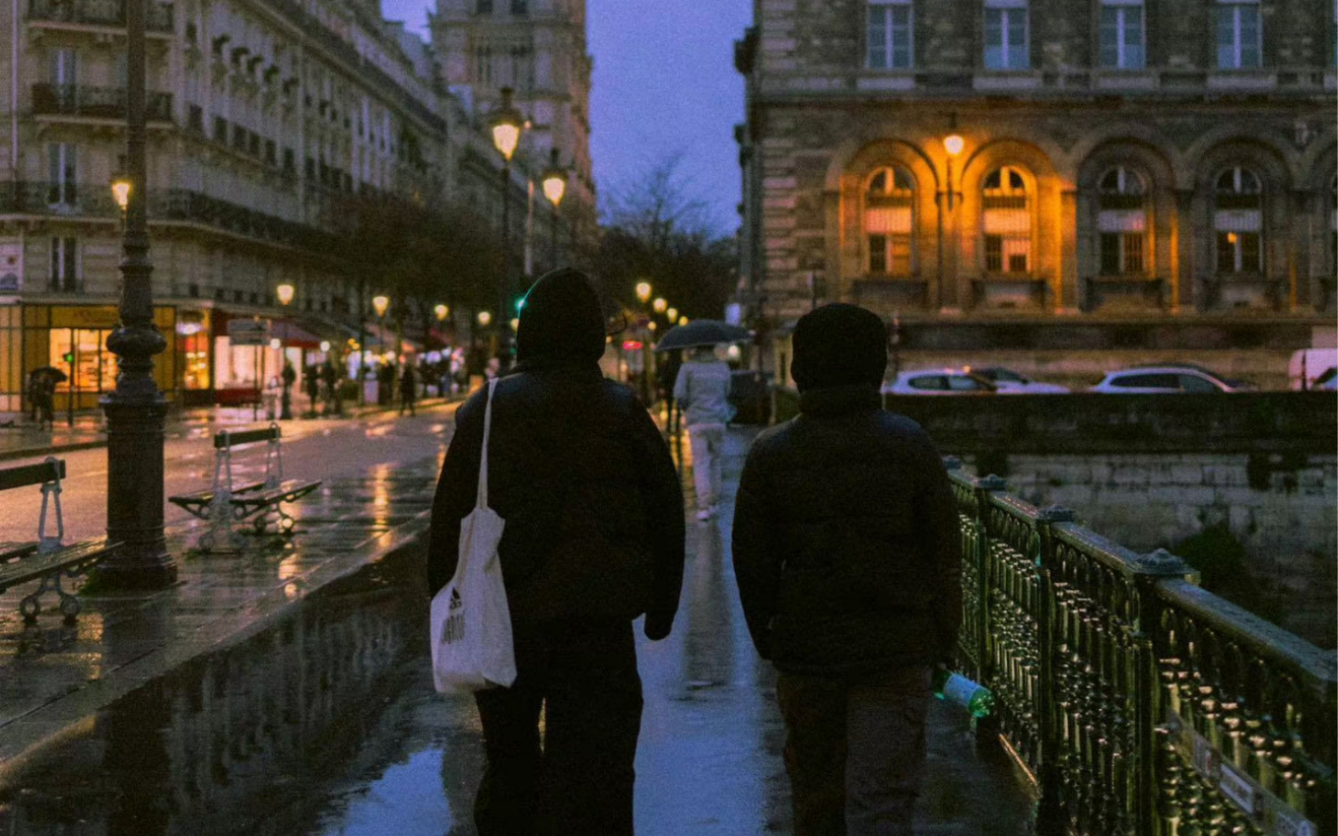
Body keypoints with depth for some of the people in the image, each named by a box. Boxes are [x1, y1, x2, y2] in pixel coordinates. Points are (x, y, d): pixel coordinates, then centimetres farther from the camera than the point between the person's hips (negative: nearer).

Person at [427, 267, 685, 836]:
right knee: (593, 776, 2)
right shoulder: (623, 413, -2)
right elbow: (667, 519, 3)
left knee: (510, 763, 18)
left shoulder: (486, 410, -1)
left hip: (501, 621, 1)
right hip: (597, 627, -1)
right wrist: (660, 609, 14)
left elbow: (448, 521, -1)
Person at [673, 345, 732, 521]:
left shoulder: (688, 367, -3)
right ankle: (713, 503, 17)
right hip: (718, 420, 2)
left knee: (700, 464, -2)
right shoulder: (723, 368, 7)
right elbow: (727, 394, 9)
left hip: (697, 421, -2)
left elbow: (679, 394, -7)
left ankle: (704, 507, -11)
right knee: (715, 461, 15)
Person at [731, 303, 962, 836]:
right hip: (897, 649, -1)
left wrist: (768, 642, 14)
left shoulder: (770, 453, -1)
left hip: (805, 651, 2)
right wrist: (943, 640, 9)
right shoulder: (909, 445, -4)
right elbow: (944, 553, -1)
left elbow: (753, 563, 2)